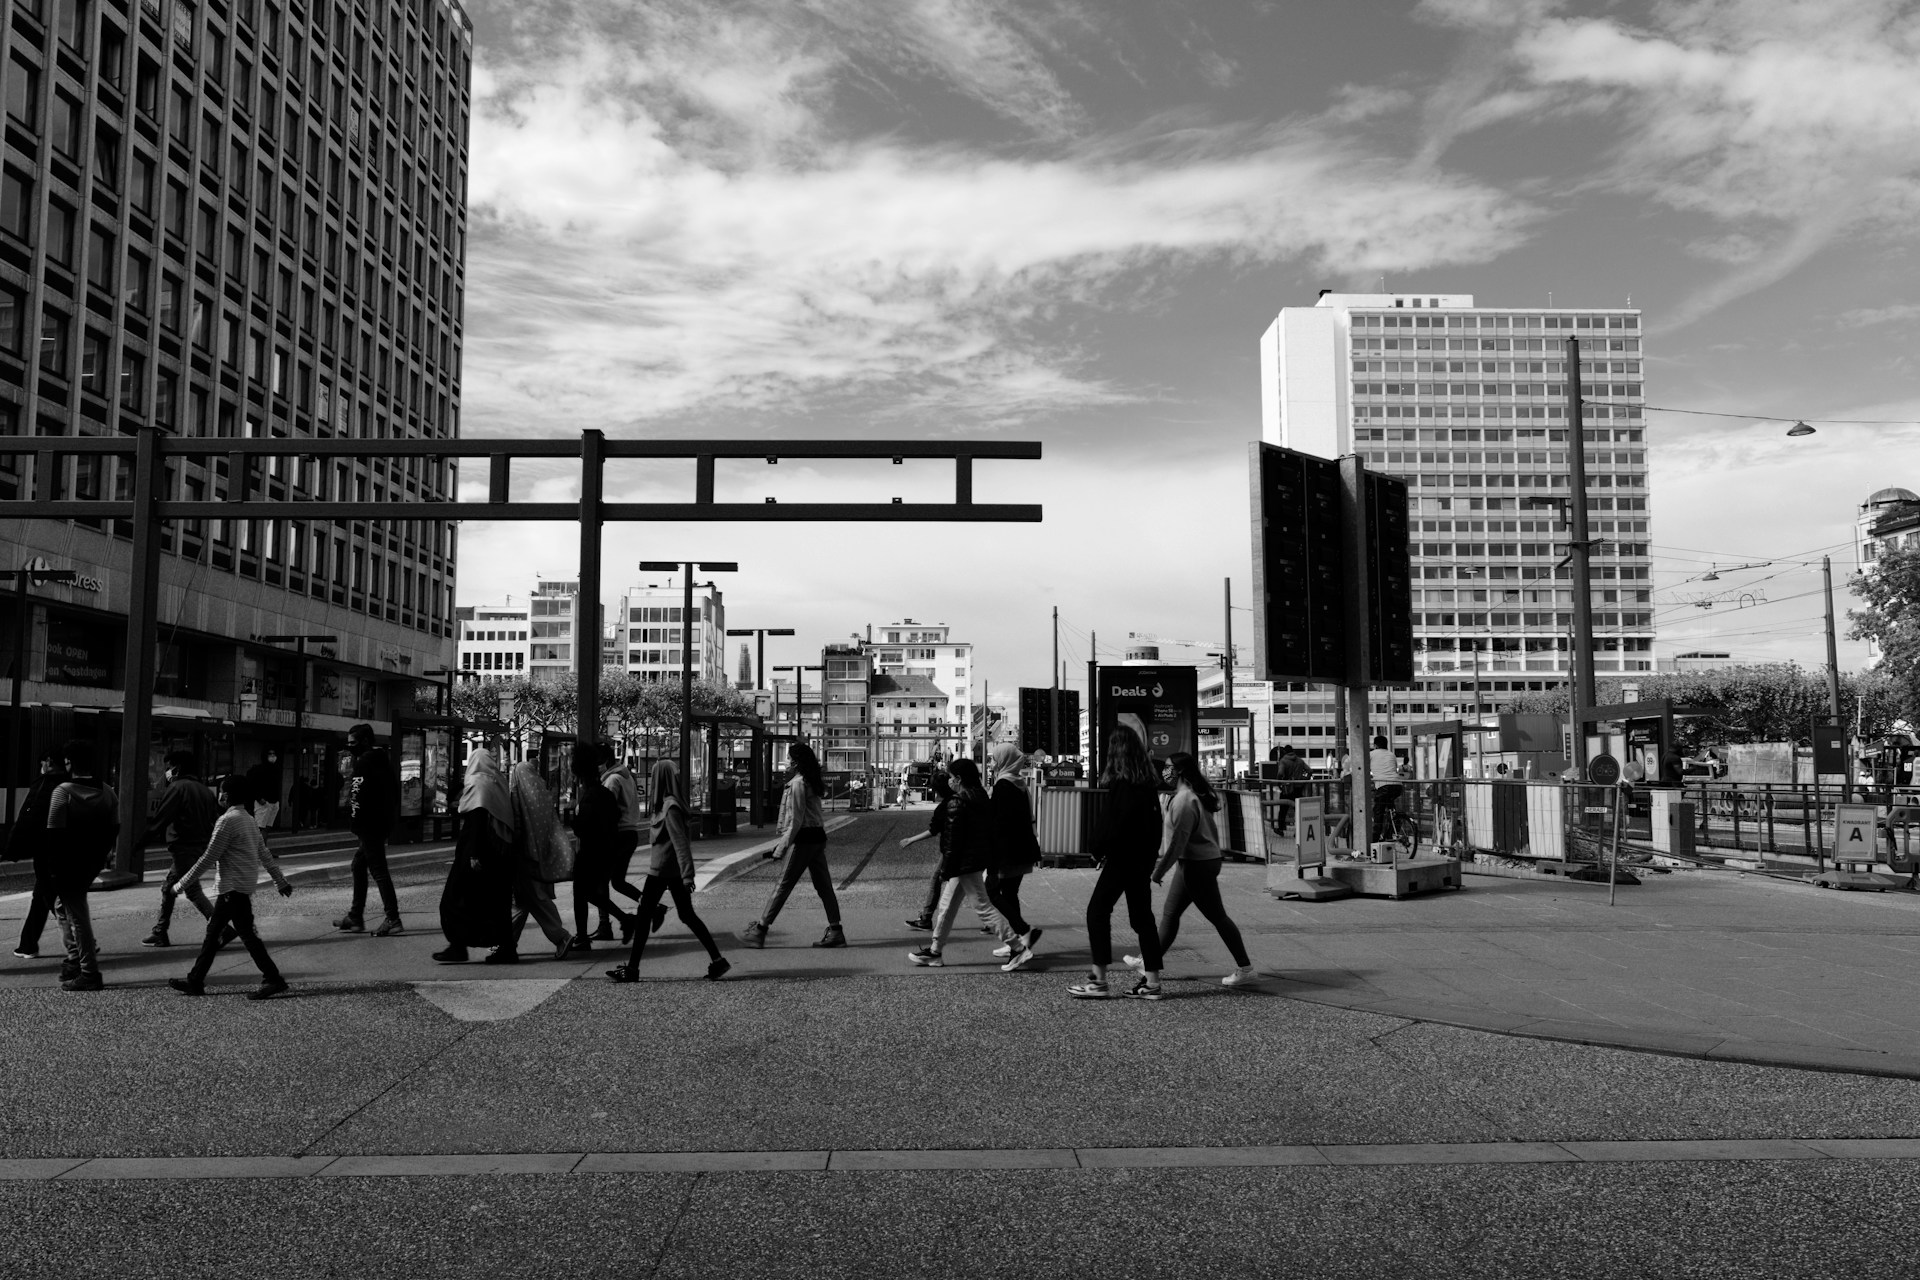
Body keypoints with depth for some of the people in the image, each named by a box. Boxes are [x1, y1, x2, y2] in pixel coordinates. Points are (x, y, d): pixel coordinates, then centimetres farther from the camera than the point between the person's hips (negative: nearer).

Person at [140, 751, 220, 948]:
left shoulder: (177, 788, -9)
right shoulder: (205, 789, 14)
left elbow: (160, 820, -13)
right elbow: (217, 820, 13)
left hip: (184, 848, -8)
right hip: (202, 847, 8)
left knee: (193, 891, -7)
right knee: (168, 888, 17)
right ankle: (160, 933, 20)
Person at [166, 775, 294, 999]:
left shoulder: (227, 820, -15)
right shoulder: (249, 819, 13)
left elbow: (209, 857, -15)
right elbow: (264, 854, 17)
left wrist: (184, 881, -8)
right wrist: (280, 881, 20)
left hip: (233, 887, -10)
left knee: (246, 933, -8)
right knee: (213, 932, 14)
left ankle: (273, 979, -8)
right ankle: (195, 980, 20)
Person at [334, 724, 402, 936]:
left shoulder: (365, 762, -14)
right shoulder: (381, 760, 16)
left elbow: (359, 797, -20)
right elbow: (395, 792, 20)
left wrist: (354, 824, -15)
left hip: (369, 825, -10)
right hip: (384, 822, 10)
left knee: (378, 871, -8)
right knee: (359, 865, 18)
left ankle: (393, 919, -9)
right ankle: (355, 917, 23)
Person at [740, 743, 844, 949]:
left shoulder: (797, 784, -13)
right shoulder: (813, 782, 14)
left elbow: (795, 820, -18)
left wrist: (782, 848, -17)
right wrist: (784, 842, 22)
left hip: (805, 839, -9)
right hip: (818, 838, 9)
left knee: (783, 884, -4)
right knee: (823, 885, 9)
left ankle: (760, 930, 1)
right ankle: (835, 932, 9)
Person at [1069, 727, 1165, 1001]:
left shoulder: (1121, 785, -16)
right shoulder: (1147, 784, 9)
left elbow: (1111, 824, -18)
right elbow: (1155, 822, 13)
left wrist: (1098, 850, -3)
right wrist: (1150, 854, 17)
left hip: (1121, 859, -8)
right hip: (1143, 859, 8)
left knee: (1097, 911, 0)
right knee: (1142, 916, 12)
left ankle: (1099, 980, -1)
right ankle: (1152, 981, 13)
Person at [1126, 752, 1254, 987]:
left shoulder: (1184, 800, -21)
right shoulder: (1195, 795, 11)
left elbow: (1177, 841, -23)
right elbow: (1211, 830, 17)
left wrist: (1159, 870, -16)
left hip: (1196, 866, -10)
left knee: (1217, 916, -2)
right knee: (1170, 912, 14)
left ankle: (1244, 969, 6)